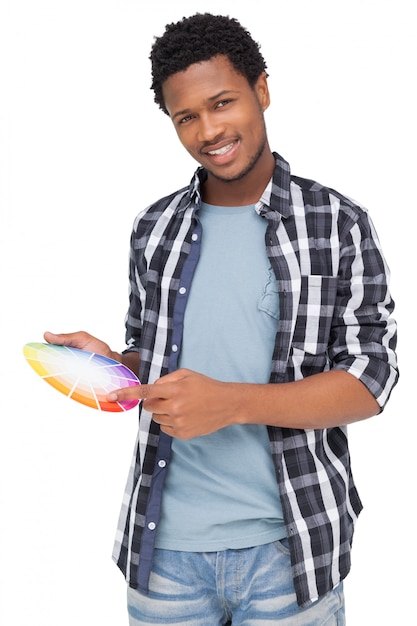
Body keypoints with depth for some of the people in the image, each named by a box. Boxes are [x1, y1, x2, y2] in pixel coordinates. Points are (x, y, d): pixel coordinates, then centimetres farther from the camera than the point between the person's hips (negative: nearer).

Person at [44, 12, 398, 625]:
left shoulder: (337, 224, -5)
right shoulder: (154, 230, 6)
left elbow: (370, 378, -10)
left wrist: (231, 402, -22)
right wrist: (114, 366, -7)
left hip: (287, 549, -3)